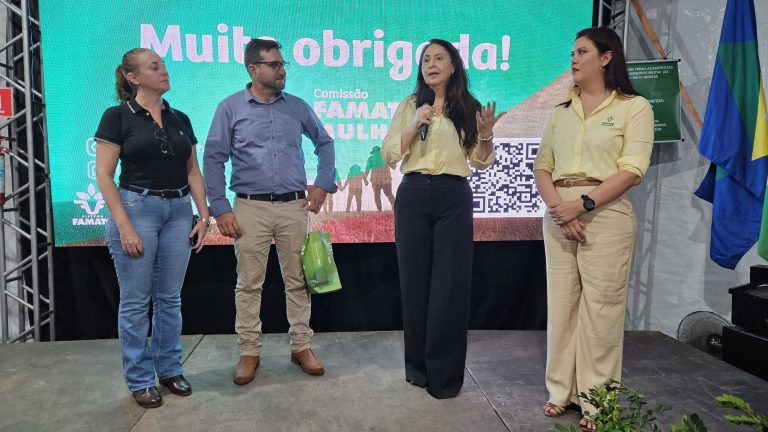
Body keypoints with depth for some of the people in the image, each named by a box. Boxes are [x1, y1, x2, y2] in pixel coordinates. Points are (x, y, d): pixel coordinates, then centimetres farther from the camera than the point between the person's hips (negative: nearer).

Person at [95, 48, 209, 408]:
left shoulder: (180, 119, 10)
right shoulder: (117, 116, -5)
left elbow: (193, 172, 12)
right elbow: (104, 175, -9)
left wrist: (204, 216, 3)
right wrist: (124, 226, -15)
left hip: (179, 211, 5)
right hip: (136, 207, -4)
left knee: (169, 298, 12)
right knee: (135, 301, 5)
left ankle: (170, 369, 27)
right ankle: (139, 379, 19)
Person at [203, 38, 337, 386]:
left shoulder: (297, 107, 8)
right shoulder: (230, 107, 2)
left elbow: (325, 142, 19)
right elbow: (213, 159, 0)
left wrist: (323, 183, 8)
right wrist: (220, 208, -6)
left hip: (294, 206, 2)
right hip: (251, 207, -2)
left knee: (298, 280, 7)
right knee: (249, 283, 5)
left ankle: (301, 346, 20)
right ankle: (249, 352, 18)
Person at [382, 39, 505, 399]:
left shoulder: (469, 108, 6)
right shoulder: (409, 106, 8)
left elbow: (481, 162, 7)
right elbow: (388, 154, 1)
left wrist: (486, 136, -11)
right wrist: (414, 126, -11)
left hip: (454, 198, -1)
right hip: (413, 196, 1)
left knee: (450, 284, -1)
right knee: (415, 281, 8)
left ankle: (445, 374, 13)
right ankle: (417, 365, 24)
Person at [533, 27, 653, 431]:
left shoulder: (634, 107, 1)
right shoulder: (560, 111, 15)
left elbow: (632, 170, -10)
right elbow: (541, 167, 8)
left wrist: (582, 204, -18)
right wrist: (557, 206, -10)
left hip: (606, 214, -4)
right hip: (559, 214, 5)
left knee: (600, 307, -1)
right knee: (561, 303, 8)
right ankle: (562, 389, 21)